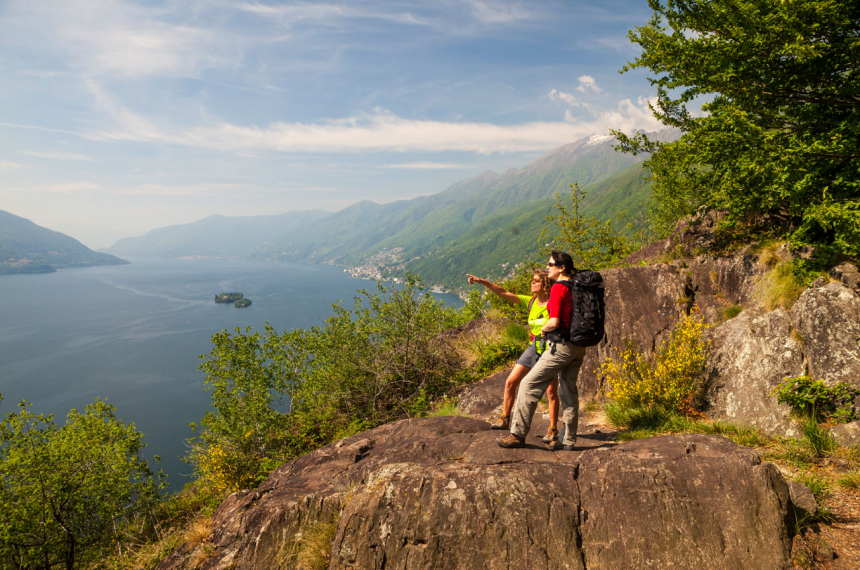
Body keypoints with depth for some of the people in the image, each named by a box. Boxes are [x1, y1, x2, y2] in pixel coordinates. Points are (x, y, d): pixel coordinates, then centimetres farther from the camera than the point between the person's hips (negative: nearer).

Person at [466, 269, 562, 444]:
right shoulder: (530, 301, 5)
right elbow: (504, 293, 0)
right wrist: (484, 282, -7)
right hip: (533, 348, 5)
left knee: (551, 392, -3)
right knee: (510, 382, 2)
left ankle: (553, 430, 11)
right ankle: (504, 418, 17)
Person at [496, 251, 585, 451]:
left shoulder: (558, 288, -14)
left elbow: (554, 322, -23)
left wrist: (543, 329, -2)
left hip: (562, 346, -9)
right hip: (579, 347, 9)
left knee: (530, 385, -2)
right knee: (569, 391, 15)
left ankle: (518, 435, 1)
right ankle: (569, 440, 19)